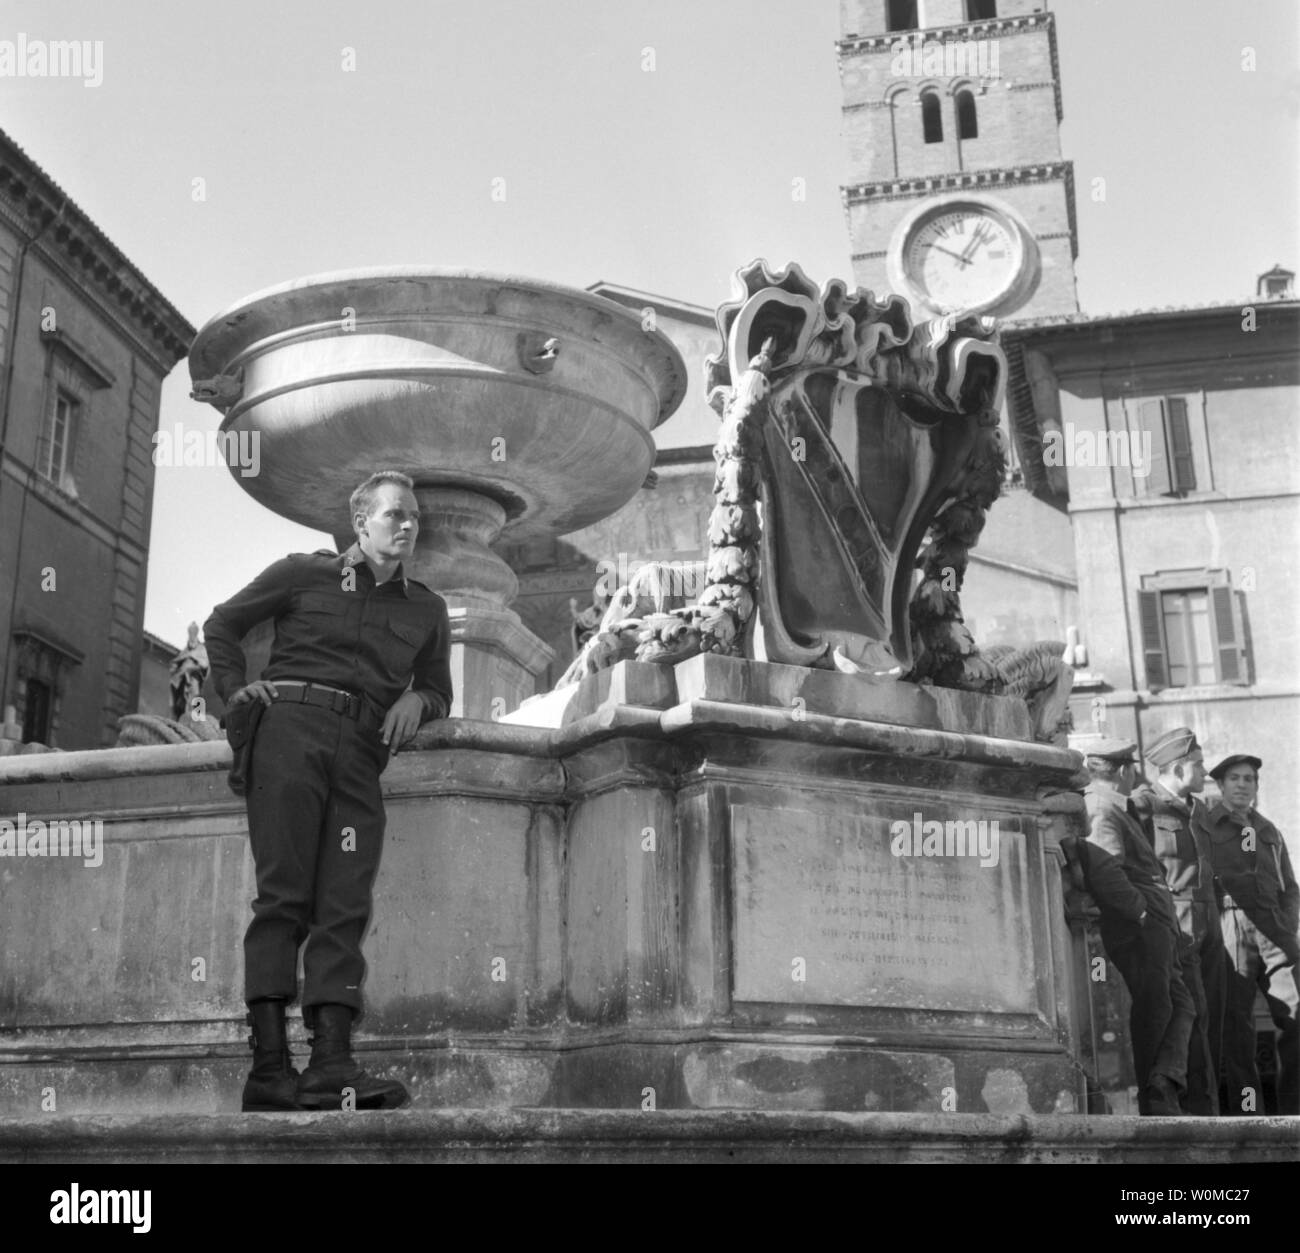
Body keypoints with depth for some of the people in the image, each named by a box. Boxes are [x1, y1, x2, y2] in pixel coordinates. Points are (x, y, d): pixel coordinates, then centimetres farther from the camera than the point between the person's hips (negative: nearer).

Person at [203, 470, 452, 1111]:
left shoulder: (427, 610, 21)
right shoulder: (304, 573, 12)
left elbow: (439, 692, 26)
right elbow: (222, 623, 19)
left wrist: (416, 701, 3)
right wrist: (235, 689, 6)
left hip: (362, 752, 4)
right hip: (293, 728, -3)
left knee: (345, 907, -7)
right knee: (283, 894, -11)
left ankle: (332, 1061, -13)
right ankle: (269, 1064, -14)